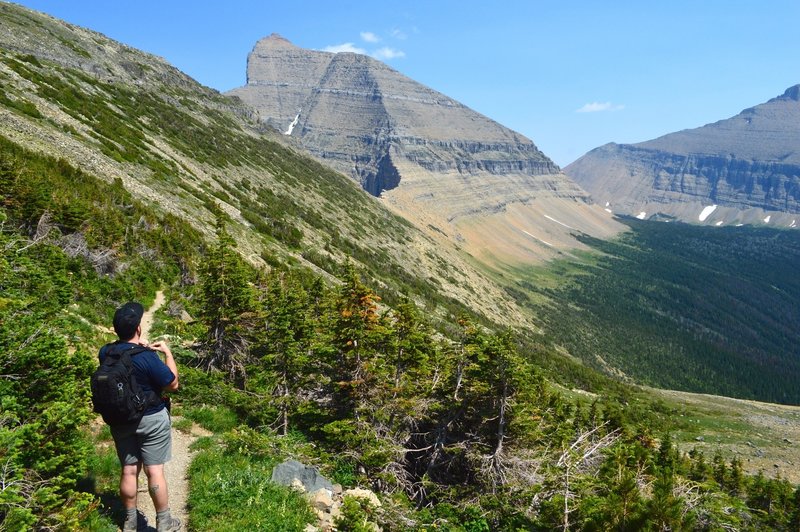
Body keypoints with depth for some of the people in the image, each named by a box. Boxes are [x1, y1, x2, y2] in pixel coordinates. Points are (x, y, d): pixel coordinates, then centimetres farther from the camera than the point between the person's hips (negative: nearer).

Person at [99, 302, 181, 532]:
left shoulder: (105, 352, -8)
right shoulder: (147, 358, -26)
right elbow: (173, 384, -14)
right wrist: (168, 352, -7)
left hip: (120, 420, 5)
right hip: (151, 420, -5)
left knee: (129, 470, 16)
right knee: (154, 470, 5)